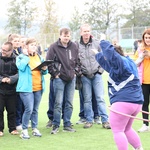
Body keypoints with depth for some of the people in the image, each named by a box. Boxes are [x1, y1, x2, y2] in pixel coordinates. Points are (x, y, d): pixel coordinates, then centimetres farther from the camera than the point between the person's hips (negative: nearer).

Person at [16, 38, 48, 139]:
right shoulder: (21, 57, 0)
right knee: (29, 109, -12)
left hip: (38, 87, 5)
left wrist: (45, 69, -4)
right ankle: (24, 130, -1)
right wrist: (26, 56, -12)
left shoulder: (39, 57, 15)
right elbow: (21, 67, -20)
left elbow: (44, 72, 19)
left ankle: (35, 128, 20)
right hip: (26, 87, -5)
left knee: (35, 109, 11)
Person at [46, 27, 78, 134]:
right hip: (59, 78, -4)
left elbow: (77, 61, 17)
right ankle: (56, 125, 2)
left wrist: (75, 72, 9)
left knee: (69, 103, 7)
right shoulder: (54, 47, -7)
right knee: (58, 103, -5)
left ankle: (67, 124, 14)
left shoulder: (74, 47, 6)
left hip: (71, 78, 4)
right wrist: (54, 73, -6)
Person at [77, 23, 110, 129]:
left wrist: (101, 69, -1)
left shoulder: (97, 43, -2)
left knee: (100, 98, -2)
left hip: (97, 75, 0)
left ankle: (105, 120, 0)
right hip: (85, 76, 0)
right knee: (87, 99, 6)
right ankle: (89, 120, 15)